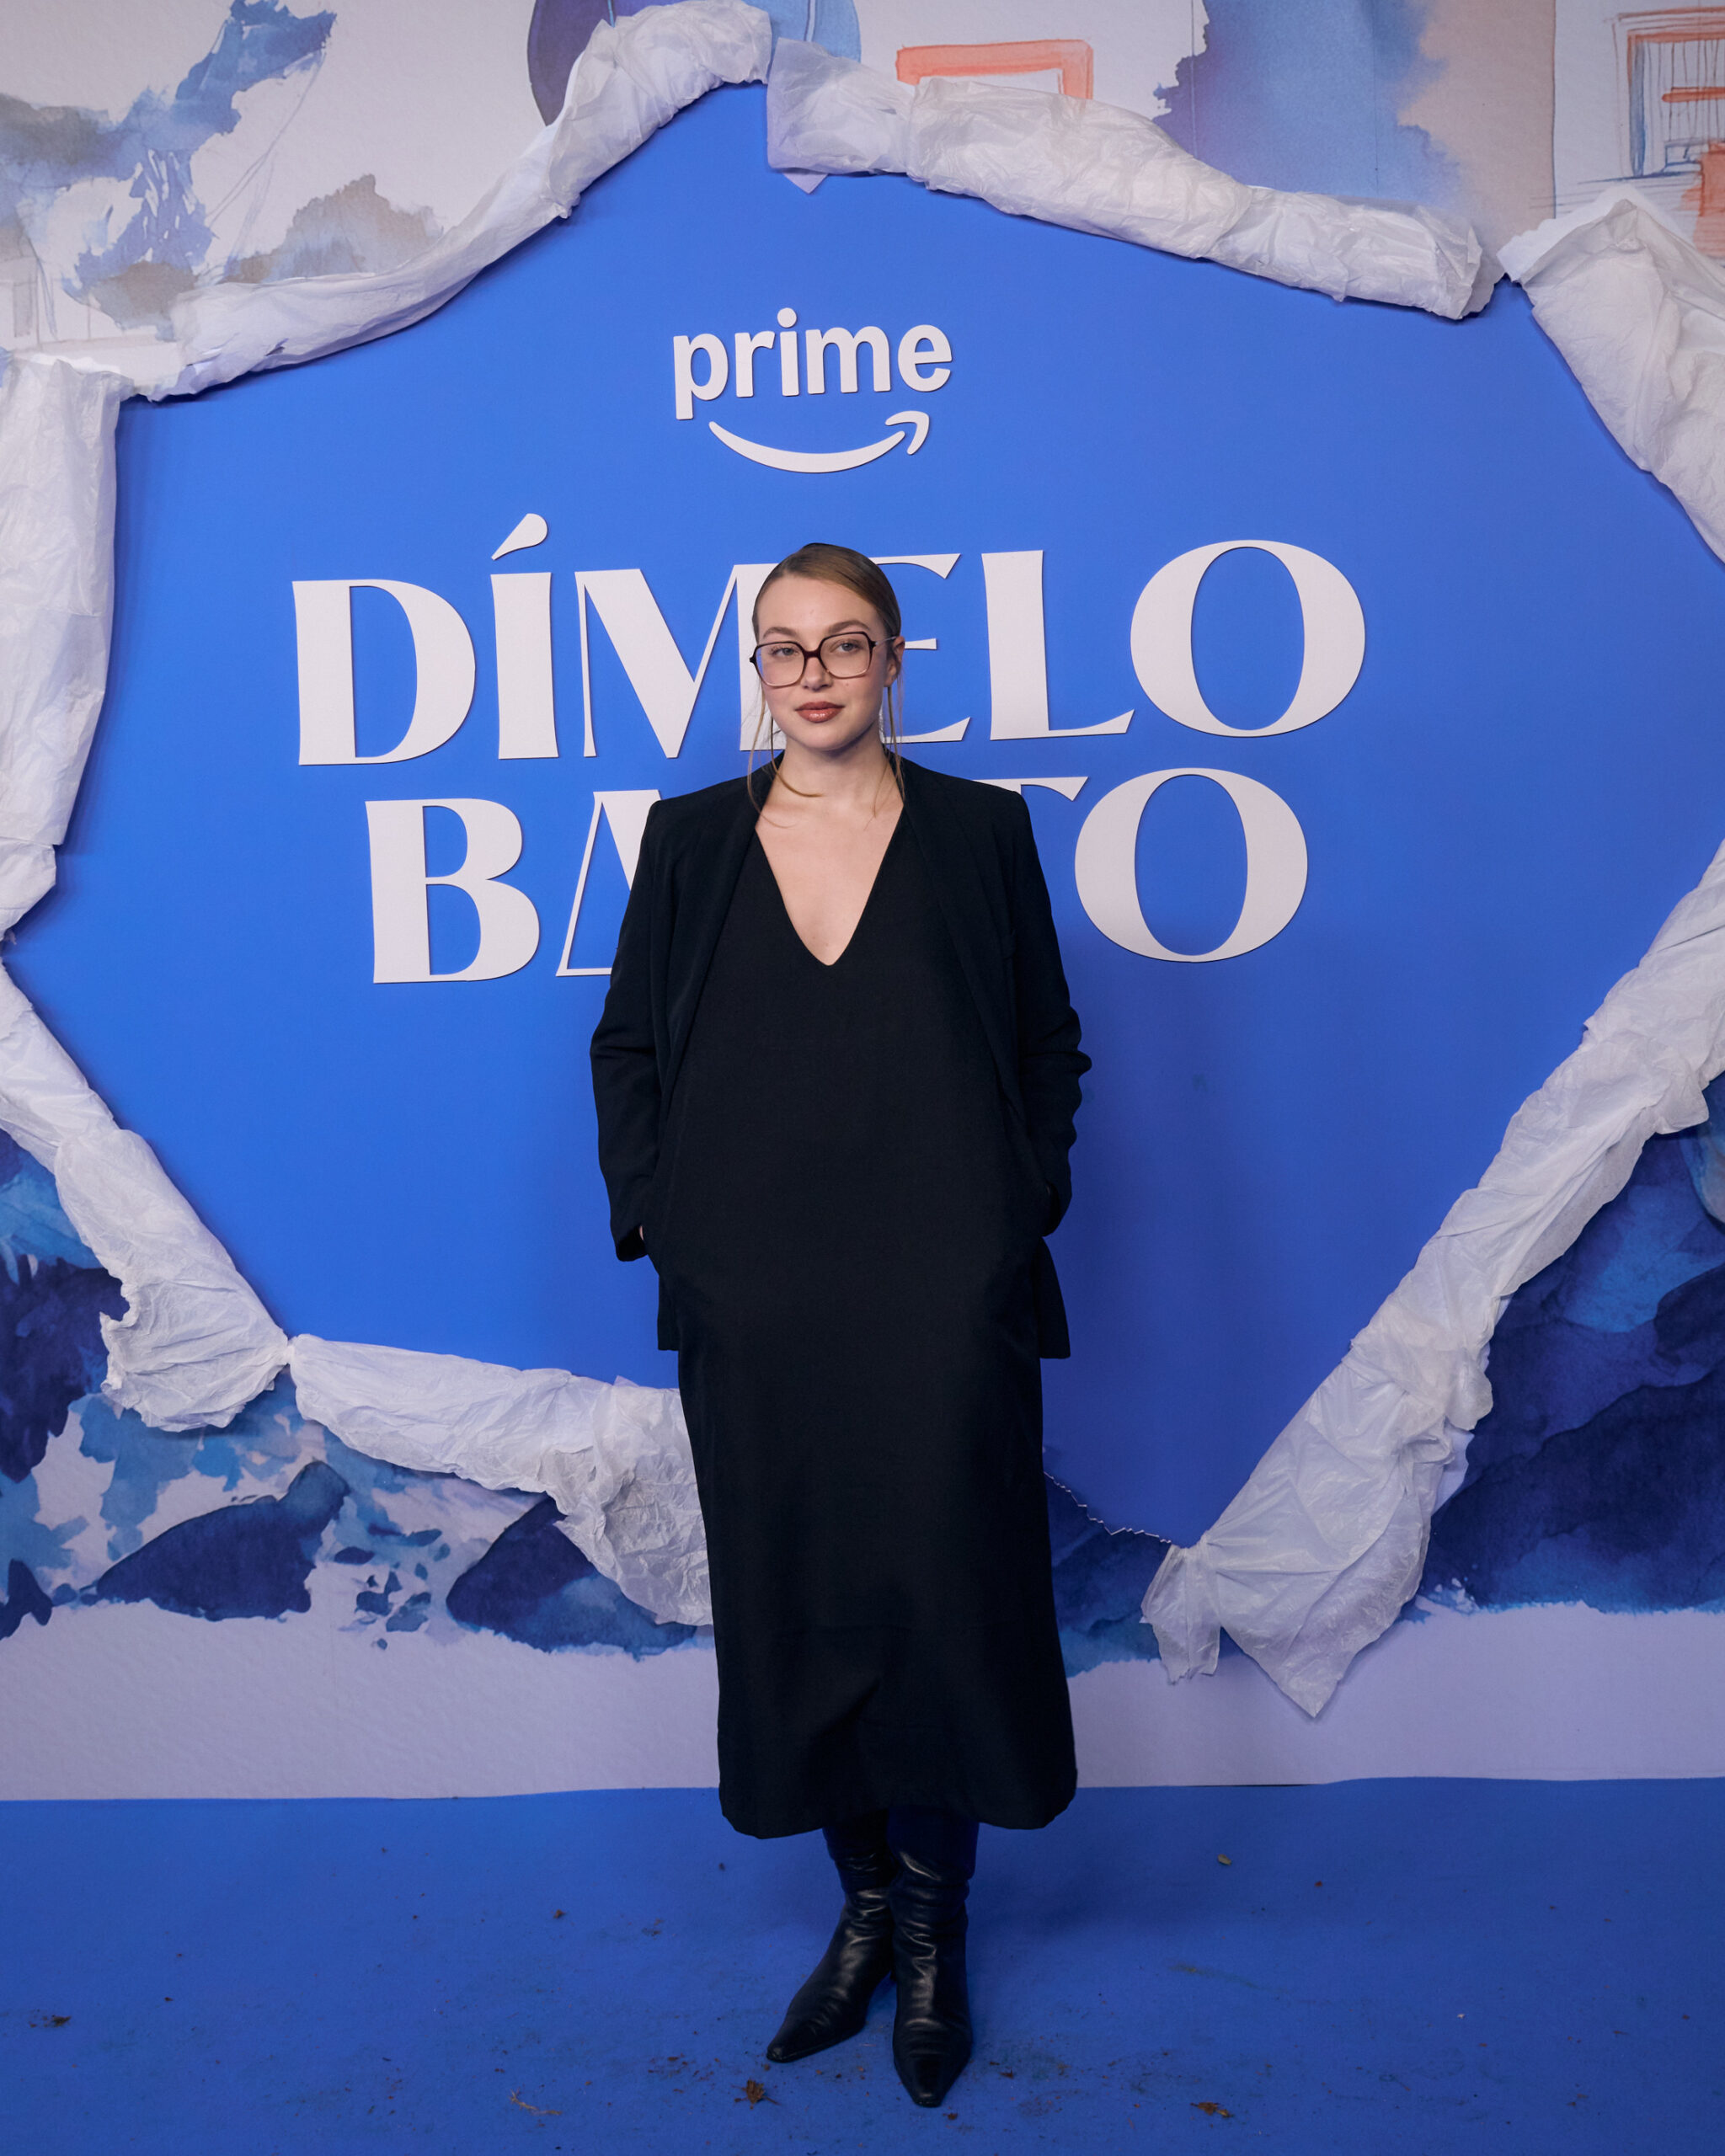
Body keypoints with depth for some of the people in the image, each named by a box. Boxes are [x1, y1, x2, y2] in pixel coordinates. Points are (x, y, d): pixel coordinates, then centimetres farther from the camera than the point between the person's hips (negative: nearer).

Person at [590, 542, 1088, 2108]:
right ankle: (865, 1901, 32)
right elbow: (627, 1048, 10)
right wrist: (654, 1218, 0)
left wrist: (1024, 1206, -2)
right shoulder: (691, 840, 8)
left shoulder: (980, 832, 4)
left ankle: (934, 1931, 26)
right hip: (754, 1305, 2)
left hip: (942, 1298, -1)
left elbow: (1050, 1043, 8)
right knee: (791, 1598, 10)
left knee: (940, 1588, 5)